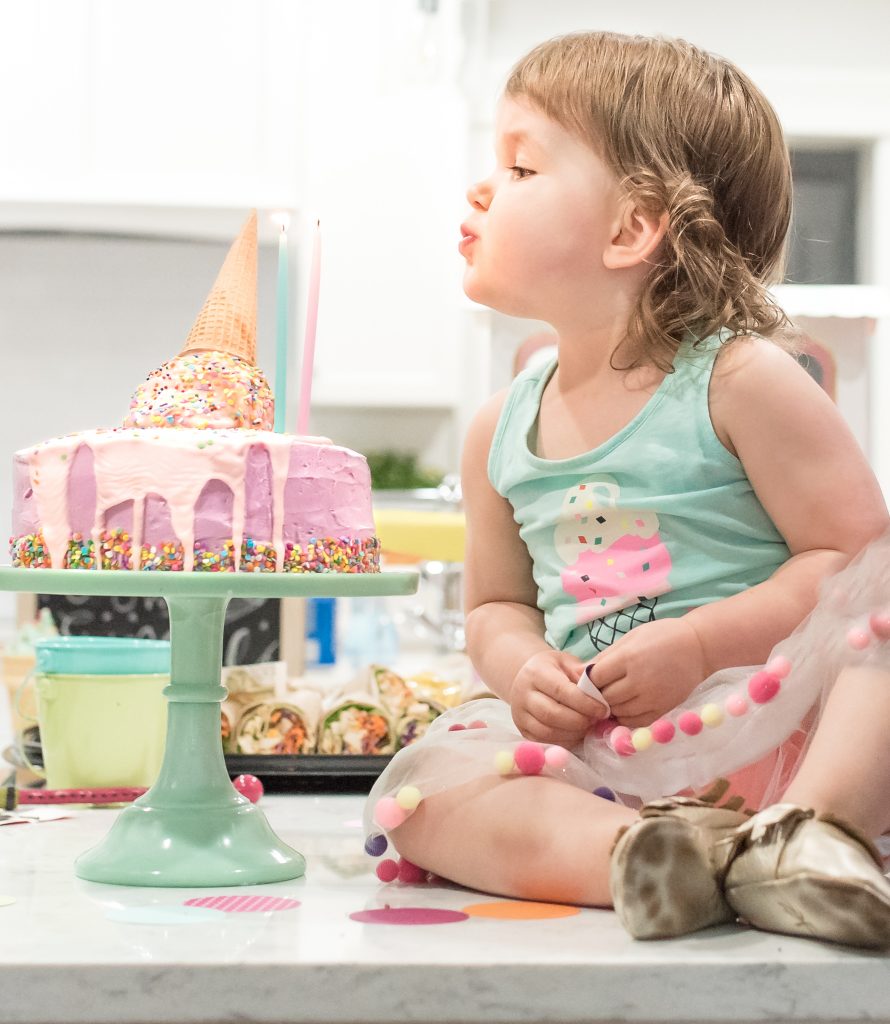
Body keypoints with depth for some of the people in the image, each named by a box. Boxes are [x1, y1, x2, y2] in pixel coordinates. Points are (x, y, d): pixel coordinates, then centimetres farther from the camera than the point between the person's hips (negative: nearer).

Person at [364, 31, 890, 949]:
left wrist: (695, 644, -18)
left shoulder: (740, 381, -5)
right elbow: (495, 606, 20)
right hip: (592, 749, 5)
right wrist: (523, 669, -4)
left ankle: (808, 830, -41)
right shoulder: (501, 431, 11)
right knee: (416, 789, -19)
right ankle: (631, 848, -40)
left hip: (768, 726, -4)